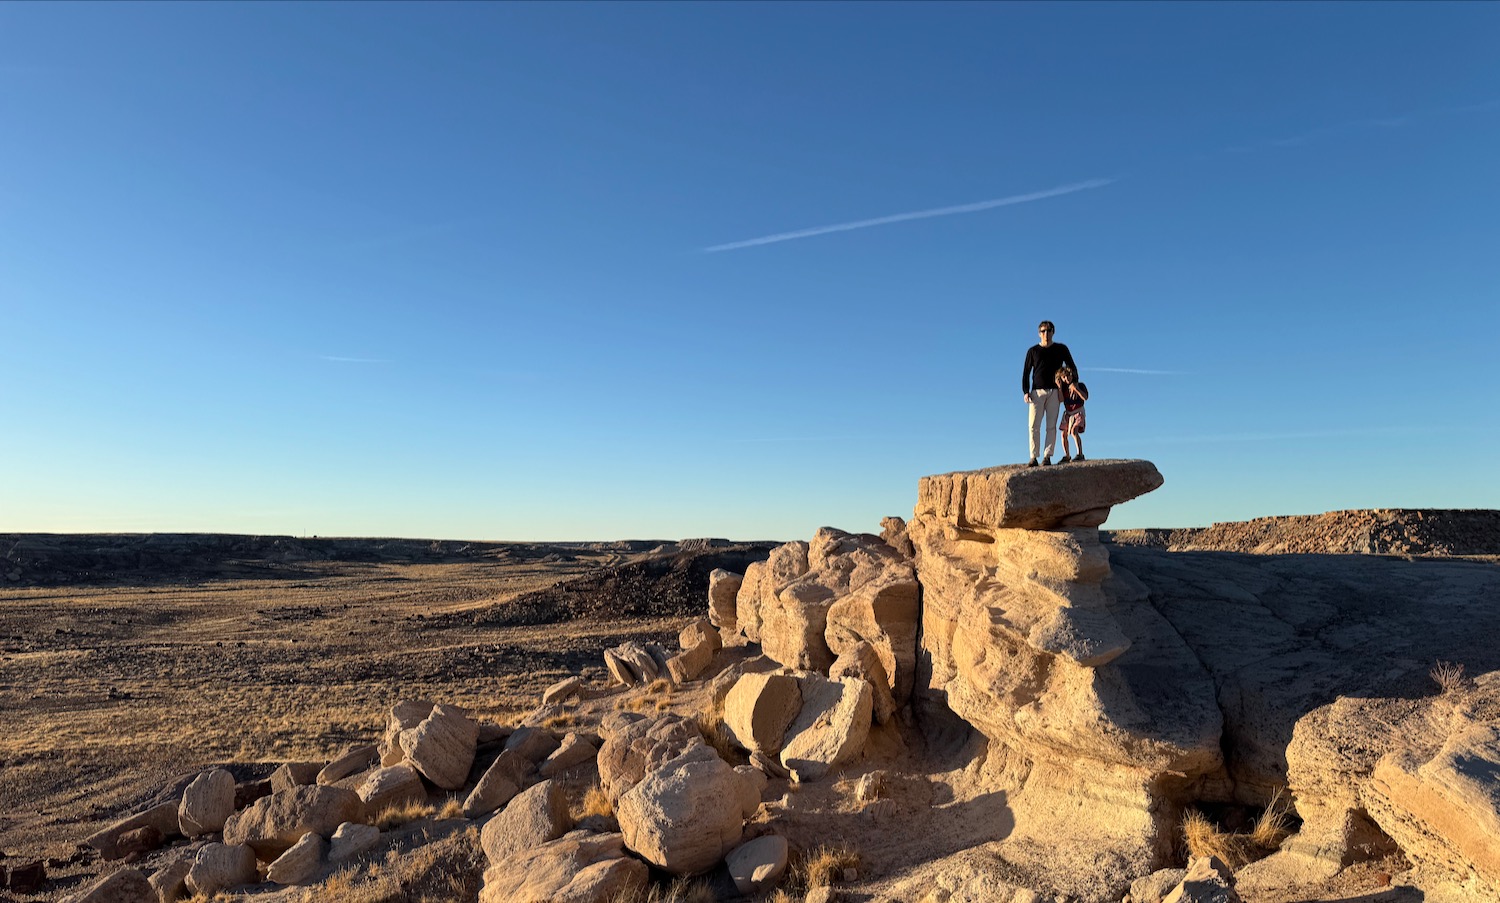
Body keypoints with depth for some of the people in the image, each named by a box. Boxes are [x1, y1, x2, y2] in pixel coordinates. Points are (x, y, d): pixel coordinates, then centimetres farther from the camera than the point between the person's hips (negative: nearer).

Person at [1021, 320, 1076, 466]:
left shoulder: (1061, 349, 12)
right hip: (1037, 392, 0)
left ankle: (1047, 456, -4)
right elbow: (1026, 372, 9)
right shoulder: (1033, 351, 11)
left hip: (1054, 391, 0)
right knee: (1033, 426, -7)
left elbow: (1072, 367, 16)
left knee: (1051, 425, -4)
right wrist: (1025, 392, -3)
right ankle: (1033, 458, -6)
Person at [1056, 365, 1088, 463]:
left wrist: (1076, 388, -29)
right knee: (1064, 434, 7)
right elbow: (1061, 400, -11)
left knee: (1074, 431, -25)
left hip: (1078, 412, -6)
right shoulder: (1064, 388, 2)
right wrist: (1059, 387, -19)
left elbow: (1085, 398, -21)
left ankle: (1080, 454, -25)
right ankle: (1067, 456, 20)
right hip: (1067, 413, 6)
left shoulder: (1080, 385, -8)